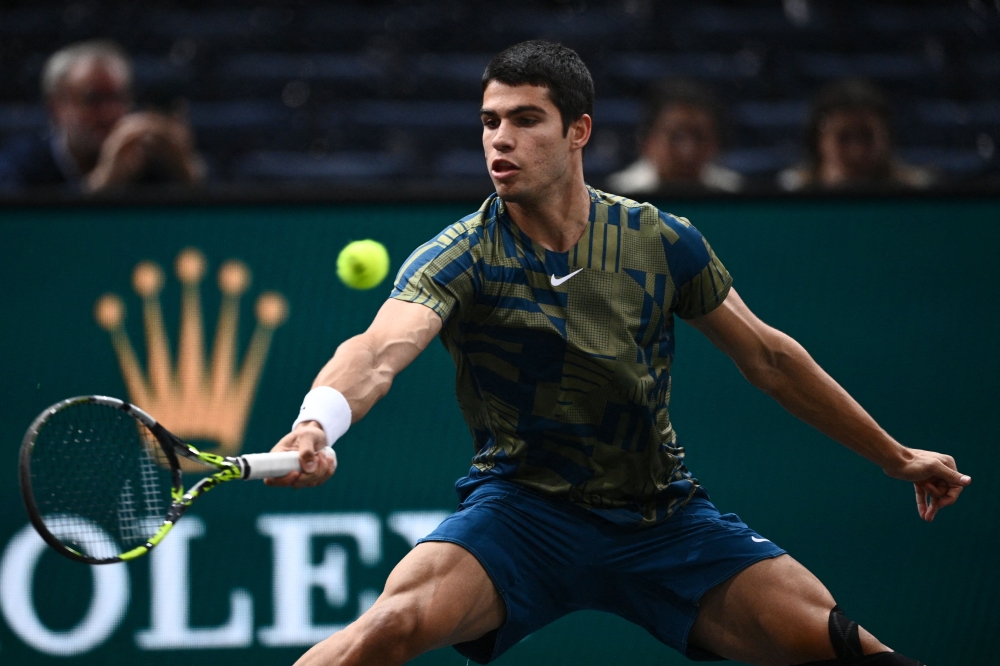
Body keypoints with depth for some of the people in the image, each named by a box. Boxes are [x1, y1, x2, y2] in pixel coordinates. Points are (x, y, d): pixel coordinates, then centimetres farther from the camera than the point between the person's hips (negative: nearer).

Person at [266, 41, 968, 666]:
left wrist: (896, 457, 17)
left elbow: (768, 358, 11)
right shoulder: (459, 258, -11)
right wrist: (317, 420, -53)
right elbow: (382, 349, -30)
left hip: (663, 514, 2)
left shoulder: (661, 242, -2)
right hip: (521, 508, -2)